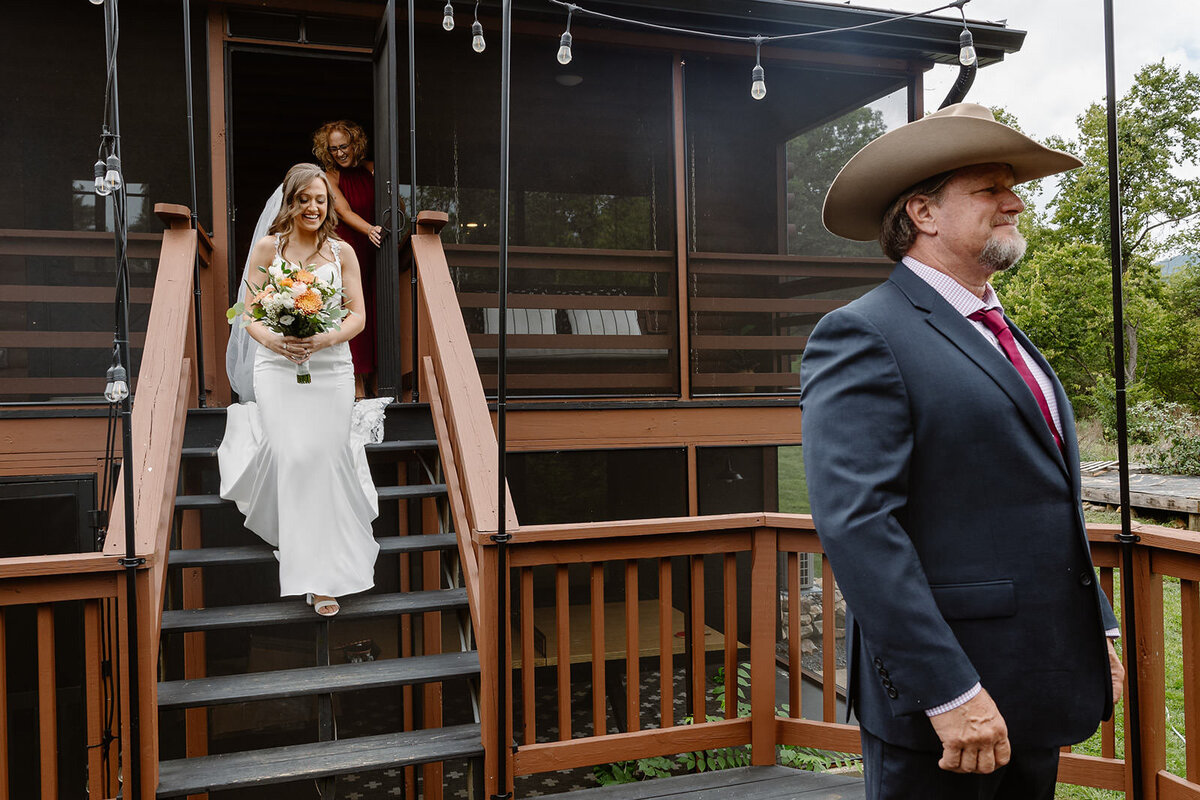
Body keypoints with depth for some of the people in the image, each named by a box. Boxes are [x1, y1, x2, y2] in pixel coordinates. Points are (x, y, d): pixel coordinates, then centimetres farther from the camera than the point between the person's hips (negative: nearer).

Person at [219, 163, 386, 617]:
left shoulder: (342, 252, 7)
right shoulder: (267, 247, 5)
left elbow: (357, 315, 4)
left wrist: (323, 339, -15)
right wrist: (276, 341, -16)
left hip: (332, 369, 1)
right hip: (278, 368, -1)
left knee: (325, 462, -2)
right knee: (292, 457, -13)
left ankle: (323, 578, 13)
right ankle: (310, 567, 6)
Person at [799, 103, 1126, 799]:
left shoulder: (1006, 337, 15)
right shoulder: (862, 336, -15)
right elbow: (856, 524, -24)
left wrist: (1099, 631, 16)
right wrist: (951, 691, -24)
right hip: (945, 697, -8)